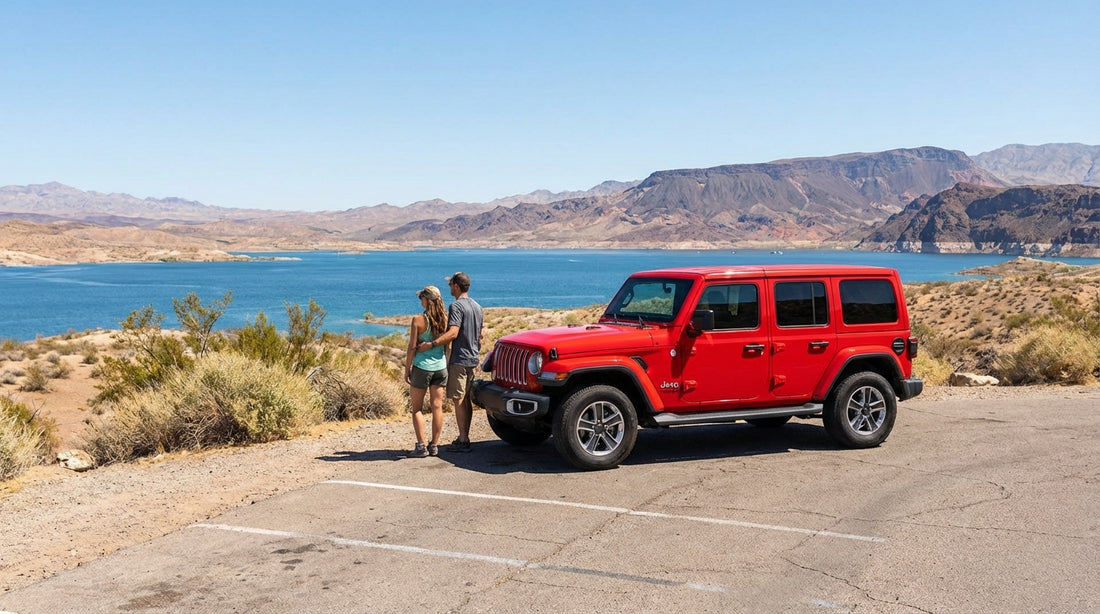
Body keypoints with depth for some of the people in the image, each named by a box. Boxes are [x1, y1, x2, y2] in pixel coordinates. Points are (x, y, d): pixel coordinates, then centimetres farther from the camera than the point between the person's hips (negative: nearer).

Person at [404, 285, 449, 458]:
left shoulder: (418, 320, -12)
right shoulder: (444, 319, 1)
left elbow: (412, 347, -10)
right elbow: (446, 345, 8)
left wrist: (407, 369, -2)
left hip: (422, 366, -4)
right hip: (441, 366, 4)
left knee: (417, 408, 5)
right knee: (437, 406, 8)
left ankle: (421, 446, 1)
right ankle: (434, 445, 13)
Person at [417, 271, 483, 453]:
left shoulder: (456, 306, -15)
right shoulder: (477, 306, 13)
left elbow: (452, 333, -26)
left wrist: (431, 344, -30)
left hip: (459, 360, -9)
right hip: (472, 359, 9)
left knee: (458, 400, -6)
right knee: (466, 399, 13)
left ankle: (463, 441, -6)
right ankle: (464, 437, 18)